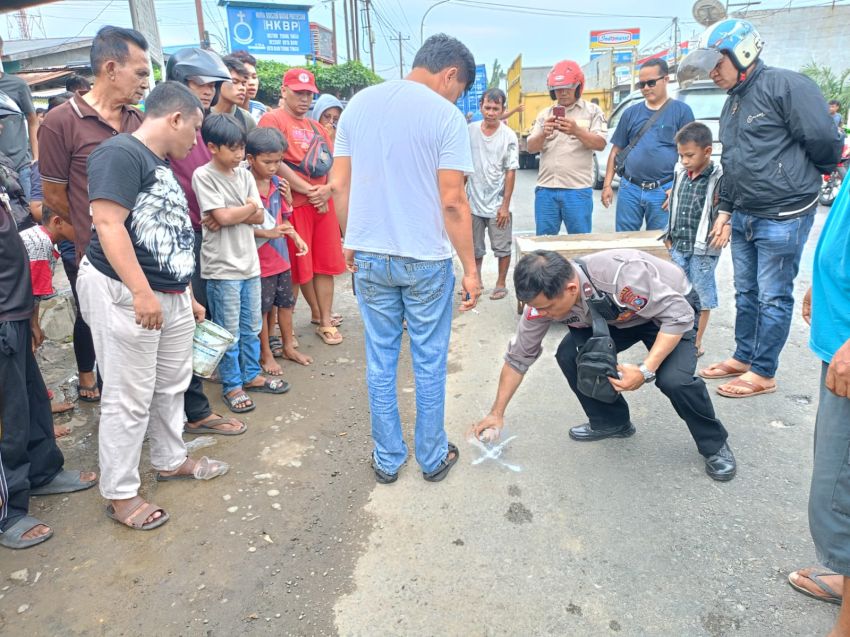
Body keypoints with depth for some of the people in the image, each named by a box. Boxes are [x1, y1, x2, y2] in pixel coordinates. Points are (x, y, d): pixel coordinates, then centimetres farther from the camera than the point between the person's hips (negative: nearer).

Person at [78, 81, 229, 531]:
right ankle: (119, 493, 15)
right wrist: (142, 292, -27)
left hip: (170, 295, 10)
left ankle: (171, 460, 37)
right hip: (123, 293, -9)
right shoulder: (120, 153, -12)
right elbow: (109, 225, -23)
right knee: (129, 398, 0)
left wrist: (186, 295, 23)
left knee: (172, 384, 19)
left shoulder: (161, 163, 18)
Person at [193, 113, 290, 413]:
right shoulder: (203, 175, -9)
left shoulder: (244, 174, 9)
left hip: (249, 261, 6)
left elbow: (259, 217, 2)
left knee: (252, 326, 16)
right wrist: (249, 207, -3)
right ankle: (231, 385, 19)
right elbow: (222, 216, -18)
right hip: (222, 265, -6)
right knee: (229, 331, 4)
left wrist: (230, 215, -13)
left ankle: (251, 375, 31)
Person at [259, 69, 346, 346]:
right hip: (294, 205, -6)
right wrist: (308, 190, -13)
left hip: (323, 204, 6)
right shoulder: (273, 119, -3)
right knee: (297, 269, 1)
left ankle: (325, 321, 16)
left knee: (325, 264, 7)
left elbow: (332, 163, 16)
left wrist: (327, 189, -4)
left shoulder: (316, 126, 21)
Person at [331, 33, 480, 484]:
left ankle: (387, 460, 25)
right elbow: (452, 201, -14)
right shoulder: (446, 115, -9)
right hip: (425, 260, -4)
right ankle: (433, 458, 26)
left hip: (368, 257, 4)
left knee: (380, 362, 13)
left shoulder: (358, 103, 5)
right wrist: (470, 268, -7)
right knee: (429, 364, 11)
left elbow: (339, 185, 6)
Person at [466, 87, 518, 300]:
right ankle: (476, 280, 31)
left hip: (497, 204, -2)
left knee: (502, 248, 6)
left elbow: (511, 172, -7)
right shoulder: (470, 131, 0)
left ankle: (501, 283, 22)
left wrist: (505, 205, -11)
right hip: (474, 202, 3)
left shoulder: (509, 136, -7)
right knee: (475, 247, 15)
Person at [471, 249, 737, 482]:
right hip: (616, 317, 5)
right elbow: (518, 357, -12)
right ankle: (611, 421, 7)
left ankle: (714, 445, 1)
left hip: (671, 308, -5)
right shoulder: (544, 298, -24)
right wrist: (497, 413, -8)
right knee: (568, 355, -16)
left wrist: (645, 371, -39)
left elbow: (678, 315, -30)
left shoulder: (622, 274, -42)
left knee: (674, 379, -28)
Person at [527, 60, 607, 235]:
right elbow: (531, 147, 8)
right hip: (545, 189, 3)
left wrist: (577, 131, -20)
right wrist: (543, 134, -13)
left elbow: (600, 144, -4)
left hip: (578, 189, -3)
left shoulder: (592, 111, 6)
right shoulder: (545, 114, 14)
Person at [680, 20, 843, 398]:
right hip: (744, 216, 8)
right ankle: (743, 358, 29)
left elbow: (824, 139, -15)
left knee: (773, 297, 1)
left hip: (783, 218, -8)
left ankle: (763, 373, 12)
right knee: (746, 293, 16)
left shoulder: (785, 85, -14)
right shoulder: (732, 105, 14)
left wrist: (807, 176, 2)